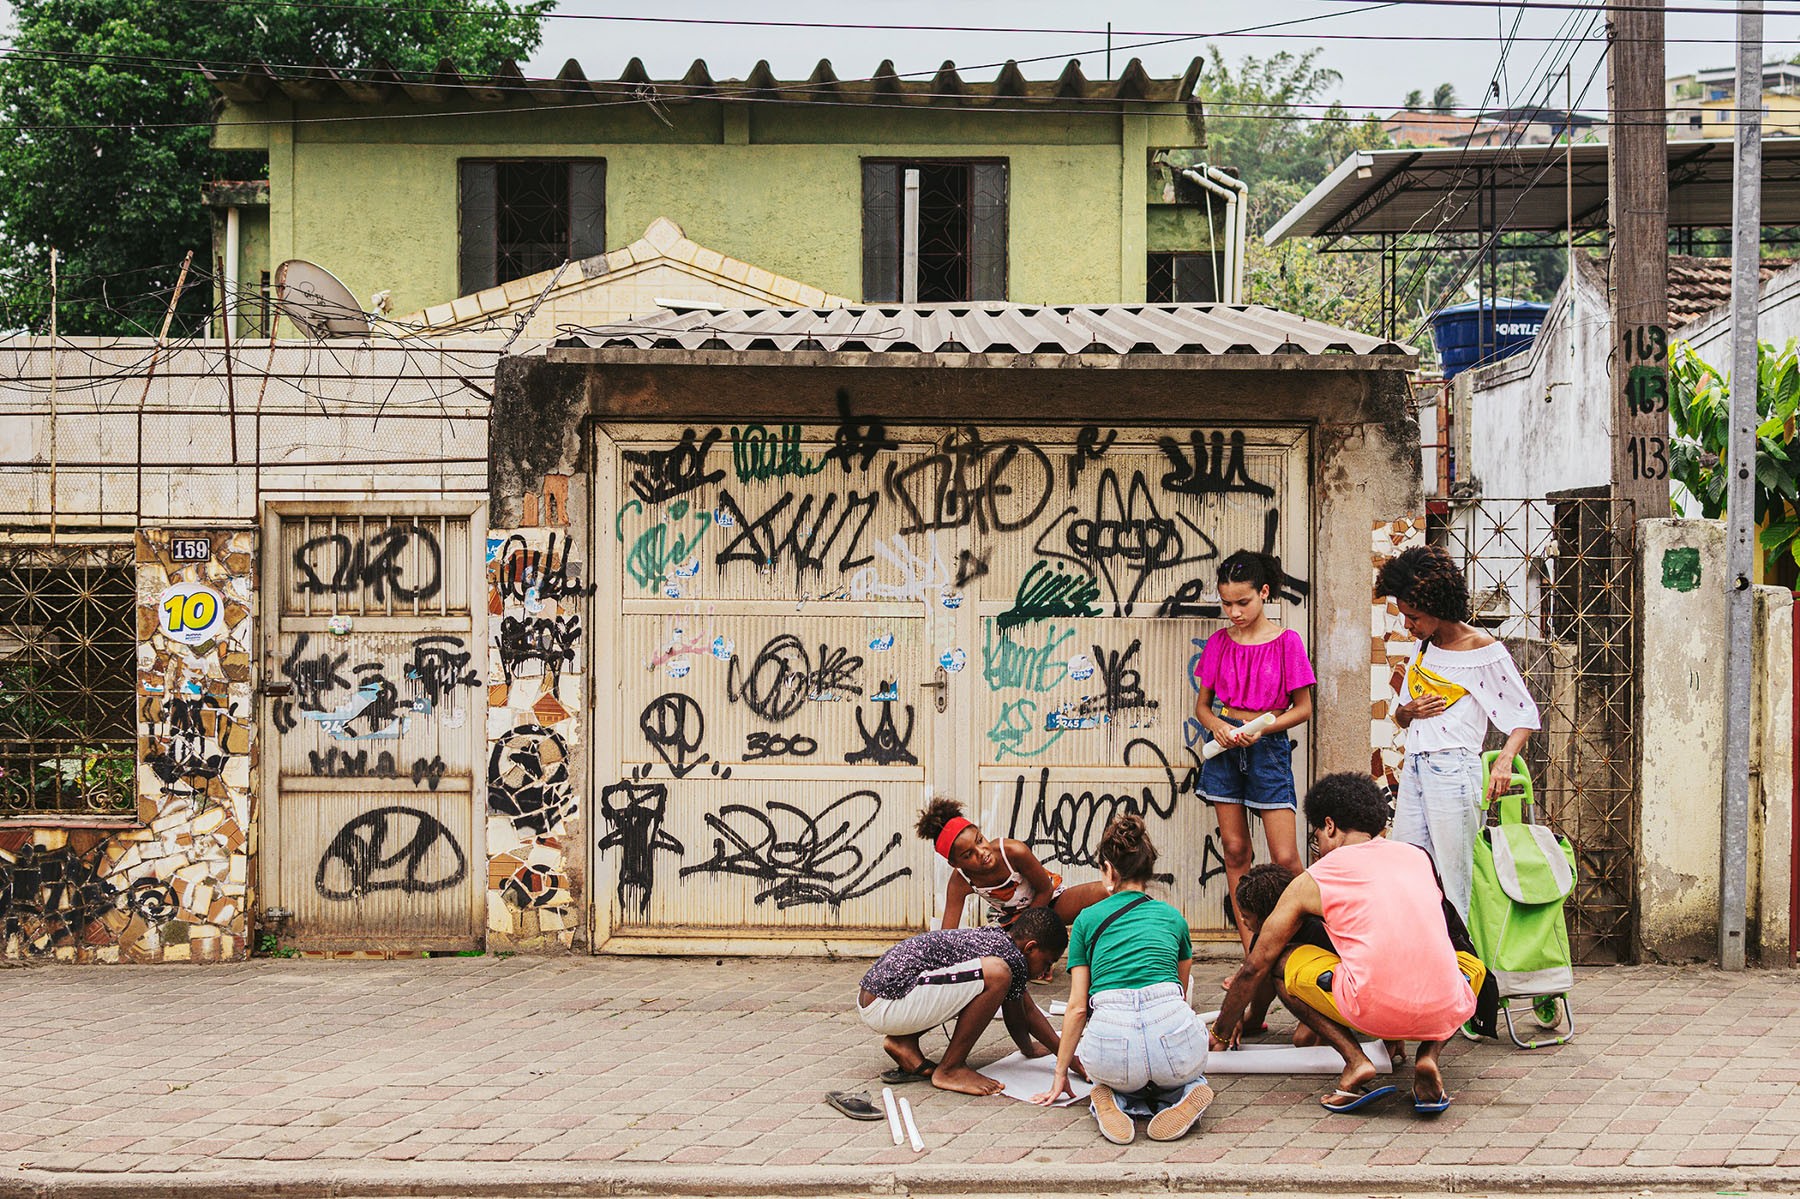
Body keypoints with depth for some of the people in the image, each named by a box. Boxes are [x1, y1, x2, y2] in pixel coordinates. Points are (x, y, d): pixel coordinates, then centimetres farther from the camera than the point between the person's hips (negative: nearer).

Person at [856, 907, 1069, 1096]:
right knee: (997, 974, -20)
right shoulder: (1013, 957, -9)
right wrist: (1029, 1049, 25)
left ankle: (903, 1042, 10)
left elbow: (1027, 1010, 30)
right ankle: (949, 1070, -10)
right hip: (886, 1007, -10)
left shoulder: (993, 938, 19)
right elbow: (1015, 1021, 5)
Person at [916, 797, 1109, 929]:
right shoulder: (960, 883, -26)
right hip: (1010, 918, 2)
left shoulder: (1013, 851, -34)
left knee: (1103, 893, -30)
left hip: (1049, 901, -2)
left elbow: (1045, 890, -18)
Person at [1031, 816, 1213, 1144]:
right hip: (1172, 1027, 1)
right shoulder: (1173, 917, 24)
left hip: (1110, 1038, 0)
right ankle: (1179, 1097, 0)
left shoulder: (1087, 919, 19)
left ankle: (1118, 1101, 0)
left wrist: (1060, 1074, 29)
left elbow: (1077, 1007, 18)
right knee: (1184, 1074, 37)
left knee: (1109, 1077, 37)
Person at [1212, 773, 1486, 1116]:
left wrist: (1223, 1031, 38)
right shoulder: (1418, 857, 23)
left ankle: (1355, 1061, 1)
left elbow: (1256, 967, 21)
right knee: (1472, 965, 39)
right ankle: (1428, 1056, 9)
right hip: (1445, 1014, 3)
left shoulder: (1310, 882, 12)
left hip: (1375, 1011, -3)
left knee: (1282, 962, 20)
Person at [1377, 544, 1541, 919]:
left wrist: (1505, 759, -19)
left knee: (1453, 882, -7)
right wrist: (1409, 711, 0)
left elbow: (1525, 714, -2)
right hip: (1414, 769, 7)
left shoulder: (1484, 651, -5)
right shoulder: (1424, 647, 17)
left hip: (1453, 771, -7)